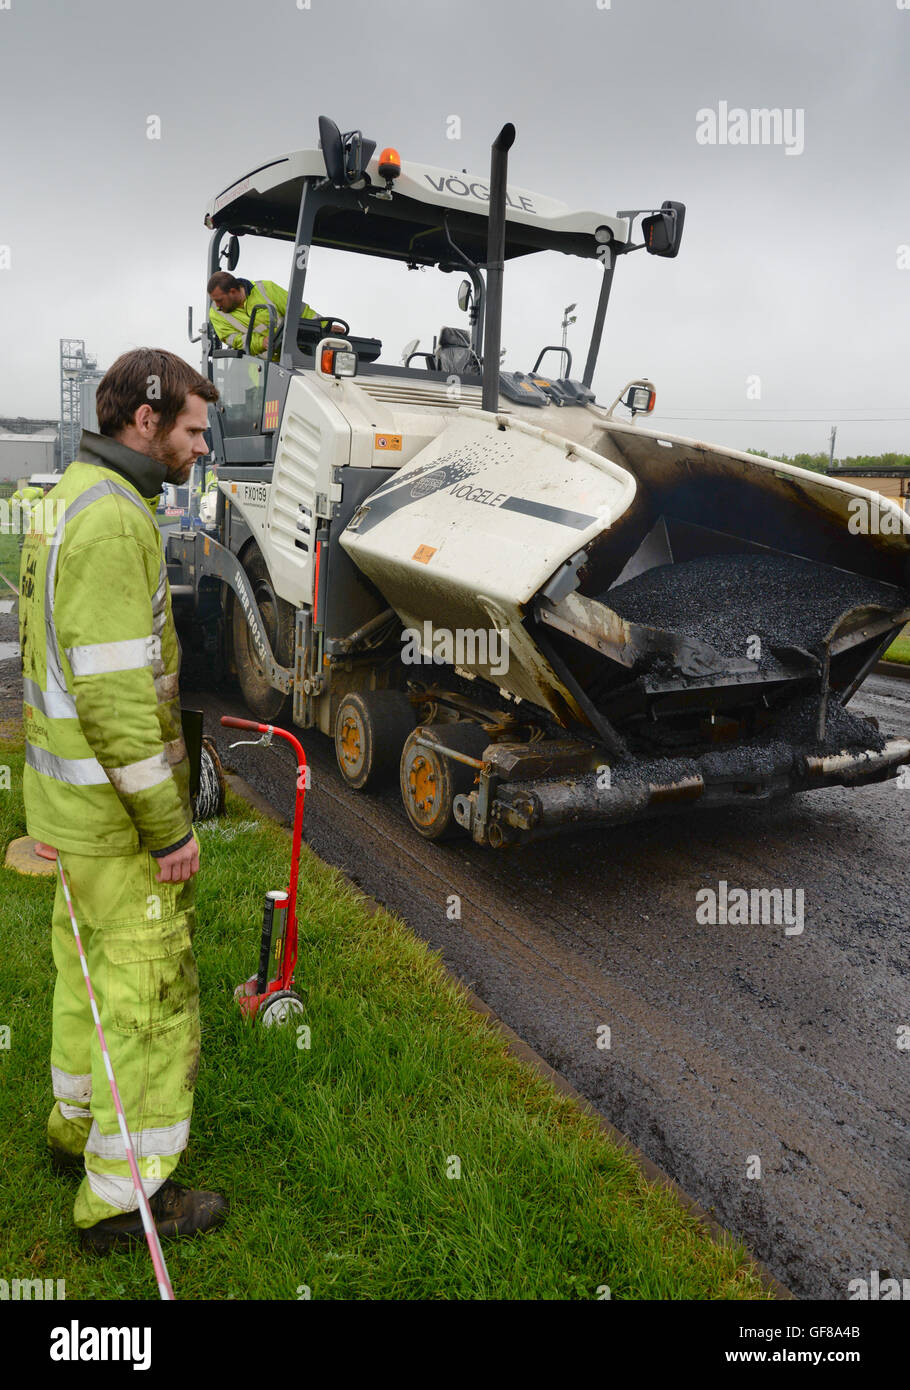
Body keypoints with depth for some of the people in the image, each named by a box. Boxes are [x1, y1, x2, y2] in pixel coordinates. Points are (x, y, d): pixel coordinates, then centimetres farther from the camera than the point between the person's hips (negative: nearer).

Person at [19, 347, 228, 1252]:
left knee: (89, 964, 24)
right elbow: (114, 696, -27)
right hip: (117, 811, -10)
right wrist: (169, 827, -19)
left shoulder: (78, 499, 10)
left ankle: (79, 1126, 44)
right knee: (153, 990, 4)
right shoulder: (111, 522, -23)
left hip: (73, 797, 10)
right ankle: (126, 1195, 21)